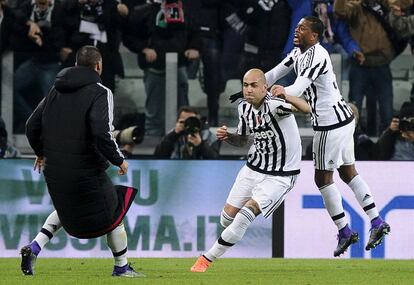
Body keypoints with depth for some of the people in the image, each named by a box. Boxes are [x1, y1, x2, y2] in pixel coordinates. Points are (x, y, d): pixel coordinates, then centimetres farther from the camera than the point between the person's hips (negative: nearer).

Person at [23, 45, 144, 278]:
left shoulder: (56, 90, 9)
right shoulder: (100, 93, -11)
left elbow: (32, 125, 12)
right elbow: (102, 133, -24)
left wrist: (41, 153, 28)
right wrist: (119, 160, -10)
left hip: (54, 170, 6)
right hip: (86, 170, -6)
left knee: (67, 208, 30)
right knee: (113, 214, 13)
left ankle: (34, 247, 11)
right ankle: (121, 267, 20)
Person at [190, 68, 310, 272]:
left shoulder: (273, 104, -23)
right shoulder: (244, 107, 1)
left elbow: (305, 109, -41)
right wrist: (227, 136, -6)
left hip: (279, 176, -7)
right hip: (253, 169, 7)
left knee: (246, 214, -18)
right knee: (228, 216, 7)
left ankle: (207, 259, -6)